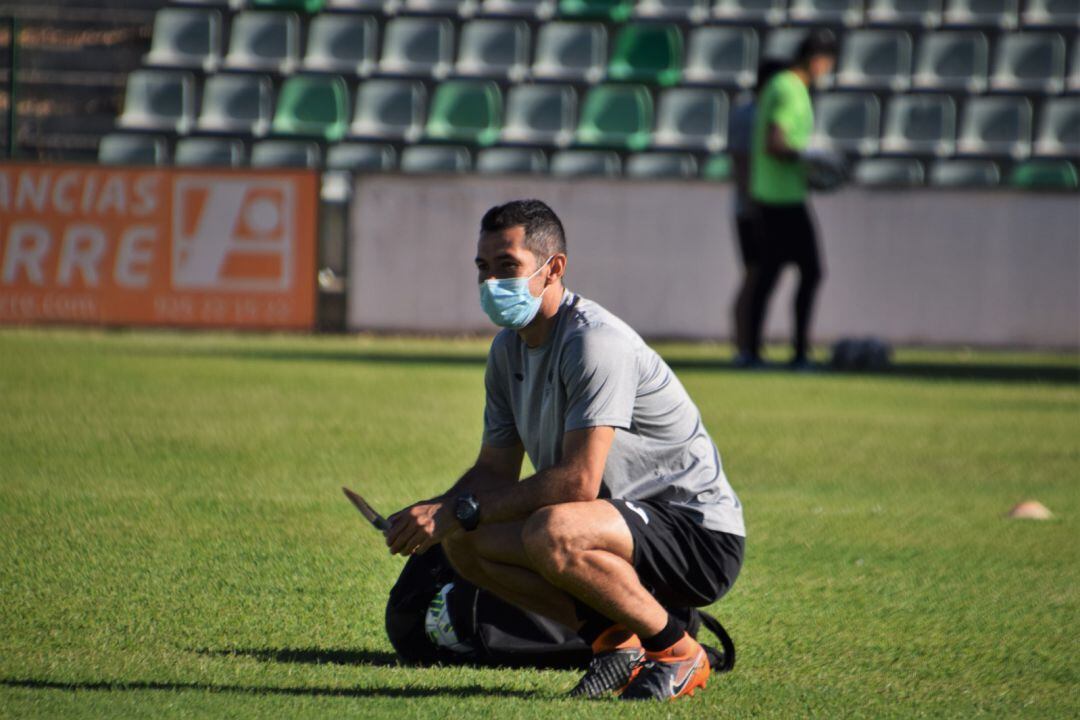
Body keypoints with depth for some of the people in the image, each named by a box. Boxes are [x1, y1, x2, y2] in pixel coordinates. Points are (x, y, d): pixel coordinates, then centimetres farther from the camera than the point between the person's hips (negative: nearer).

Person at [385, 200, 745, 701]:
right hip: (624, 520, 9)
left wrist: (459, 512, -25)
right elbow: (496, 469, 10)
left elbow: (578, 480, -29)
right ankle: (612, 639, 1)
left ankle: (677, 651, -15)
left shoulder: (595, 342, -22)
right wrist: (432, 512, -11)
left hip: (697, 530, -9)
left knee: (551, 533, -36)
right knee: (464, 542, -3)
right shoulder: (508, 349, 7)